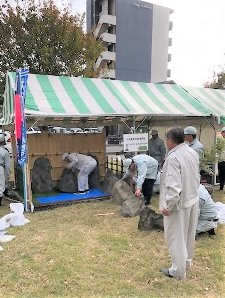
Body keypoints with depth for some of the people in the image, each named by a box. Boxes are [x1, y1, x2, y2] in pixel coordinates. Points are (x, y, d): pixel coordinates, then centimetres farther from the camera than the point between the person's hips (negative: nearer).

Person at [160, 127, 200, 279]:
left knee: (176, 238, 9)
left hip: (179, 204, -8)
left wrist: (168, 206, -18)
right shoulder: (193, 153, 0)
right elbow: (197, 177, 10)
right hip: (193, 200, 8)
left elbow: (174, 186, -28)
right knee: (189, 234, 24)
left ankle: (178, 271, 24)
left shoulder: (173, 157, -25)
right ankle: (187, 261, 43)